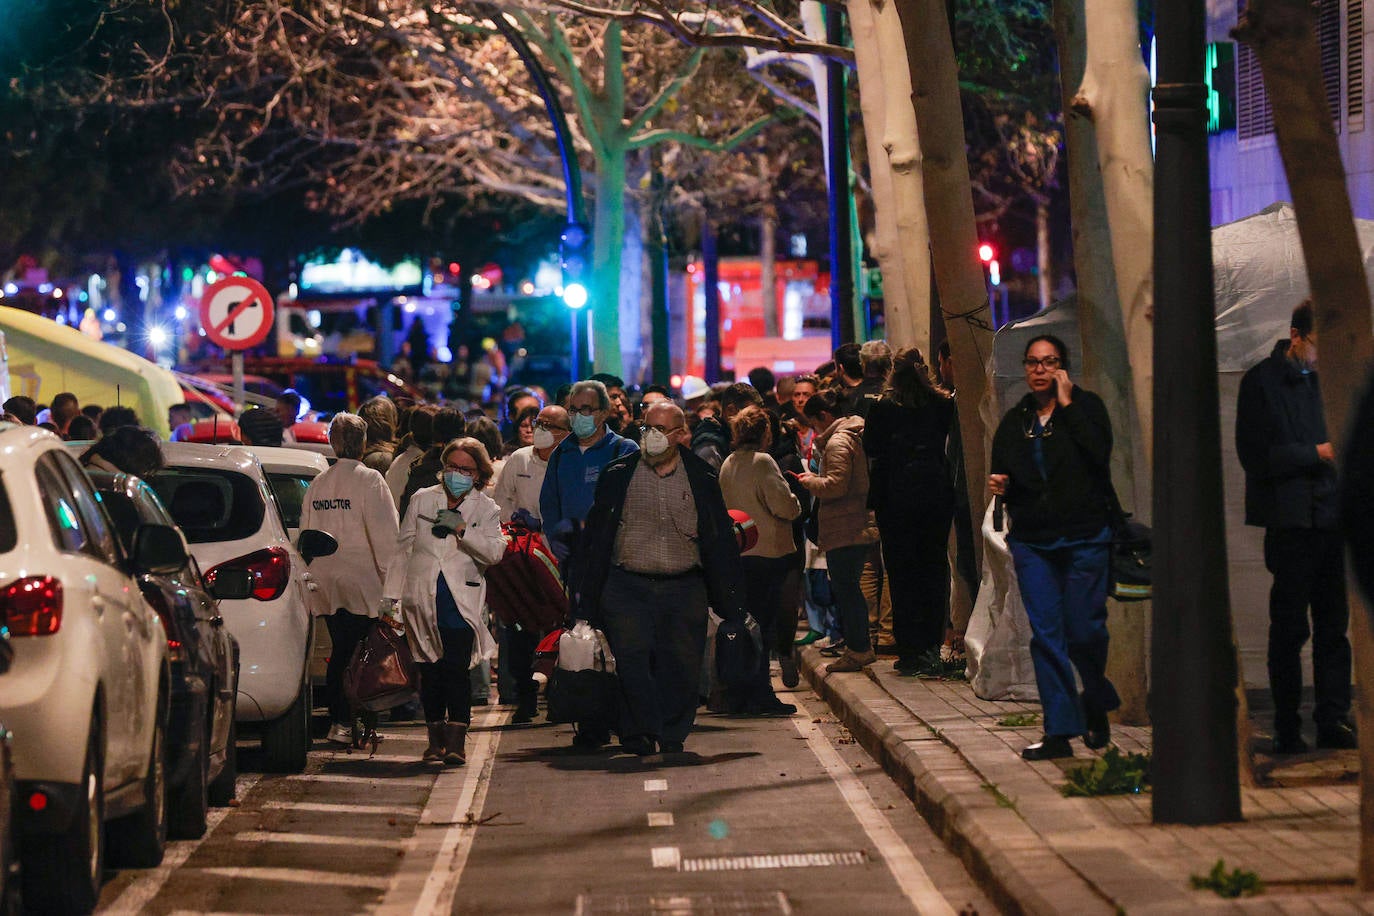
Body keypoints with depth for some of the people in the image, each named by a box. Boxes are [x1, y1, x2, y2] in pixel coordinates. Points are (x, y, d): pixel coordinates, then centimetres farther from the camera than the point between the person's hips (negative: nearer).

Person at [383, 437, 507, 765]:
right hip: (422, 599, 2)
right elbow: (403, 548, 14)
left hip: (461, 601, -2)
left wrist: (462, 529, -16)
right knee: (429, 672, 5)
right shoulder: (422, 500, 11)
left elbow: (495, 552, -6)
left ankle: (456, 743, -15)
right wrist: (391, 594, 11)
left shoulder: (486, 509, 7)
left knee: (456, 669, -13)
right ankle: (436, 740, 14)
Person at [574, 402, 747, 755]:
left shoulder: (700, 479, 7)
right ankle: (641, 734, -4)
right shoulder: (619, 474, 5)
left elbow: (721, 539, 10)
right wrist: (587, 590, 4)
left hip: (683, 589, 1)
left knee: (682, 664, 0)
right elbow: (596, 533, 8)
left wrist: (731, 600, 7)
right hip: (627, 587, -1)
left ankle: (672, 735, 14)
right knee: (632, 657, -12)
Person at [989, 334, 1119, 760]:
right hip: (1032, 541, 4)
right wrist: (1000, 485, -2)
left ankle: (1097, 706, 24)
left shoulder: (1086, 406, 1)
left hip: (1084, 538, -4)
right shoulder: (1014, 421, 13)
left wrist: (1067, 406, -14)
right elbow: (1004, 474, 21)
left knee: (1083, 630, -4)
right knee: (1045, 634, -3)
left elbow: (1100, 453, -18)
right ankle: (1060, 731, -1)